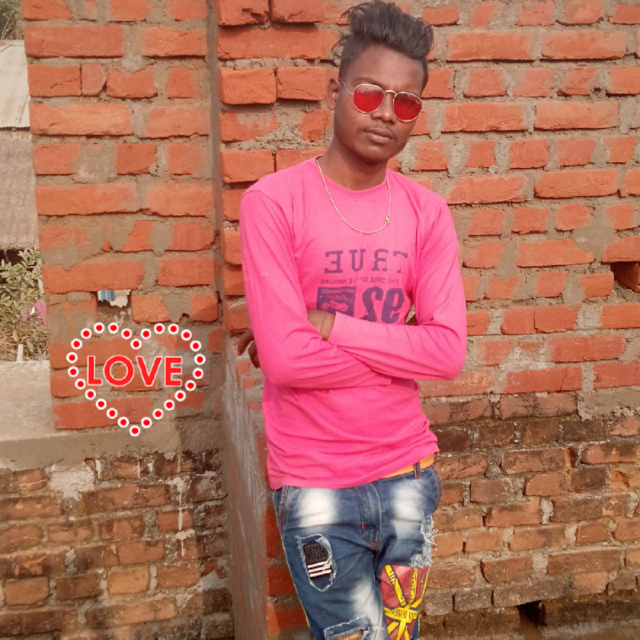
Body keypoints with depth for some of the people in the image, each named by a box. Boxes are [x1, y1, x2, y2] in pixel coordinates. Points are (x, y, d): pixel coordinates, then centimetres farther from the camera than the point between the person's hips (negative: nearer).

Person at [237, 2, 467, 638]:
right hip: (317, 488, -4)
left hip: (408, 473, 4)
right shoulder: (273, 202, -11)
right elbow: (286, 358, -19)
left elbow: (450, 350, -9)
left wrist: (328, 325, -16)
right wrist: (401, 349, -9)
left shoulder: (426, 212, 1)